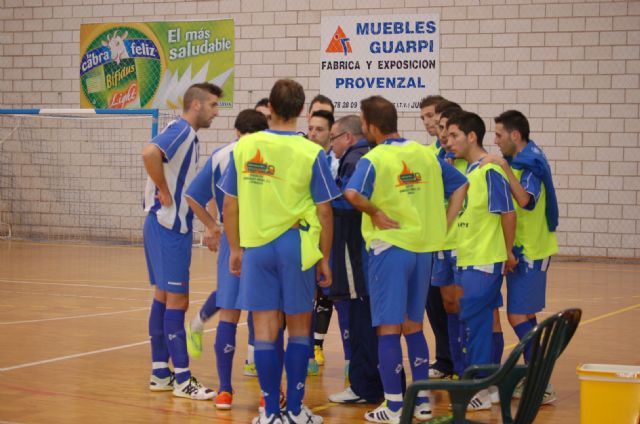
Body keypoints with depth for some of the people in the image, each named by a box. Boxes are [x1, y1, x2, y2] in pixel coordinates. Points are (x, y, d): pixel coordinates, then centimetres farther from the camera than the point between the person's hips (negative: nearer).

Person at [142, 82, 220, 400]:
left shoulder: (186, 135, 15)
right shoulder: (180, 131, -14)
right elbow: (150, 153, -33)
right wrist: (165, 193, -23)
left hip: (172, 227, 10)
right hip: (169, 227, -10)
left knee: (164, 297, 12)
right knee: (176, 300, -6)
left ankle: (160, 373, 19)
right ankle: (182, 380, -2)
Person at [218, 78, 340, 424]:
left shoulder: (243, 147, 0)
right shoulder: (312, 153, -6)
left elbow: (230, 204, 4)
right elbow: (324, 211, -4)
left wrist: (234, 248, 15)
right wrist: (324, 258, 5)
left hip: (256, 246, 1)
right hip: (296, 245, -1)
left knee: (265, 331, 6)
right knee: (299, 328, 11)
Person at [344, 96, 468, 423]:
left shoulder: (374, 159, -12)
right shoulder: (426, 154, 7)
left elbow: (352, 193, -30)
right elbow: (461, 185, 14)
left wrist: (375, 213, -13)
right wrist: (443, 226, 10)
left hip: (390, 248, -6)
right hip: (424, 248, 6)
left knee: (389, 329, 2)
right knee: (414, 326, 16)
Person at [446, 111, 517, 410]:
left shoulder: (490, 172, -14)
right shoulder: (468, 171, 12)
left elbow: (508, 213, -13)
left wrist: (508, 253, -6)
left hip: (484, 262, -8)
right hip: (467, 260, 8)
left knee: (473, 321, -6)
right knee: (479, 323, 12)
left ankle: (479, 390, 1)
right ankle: (483, 385, 19)